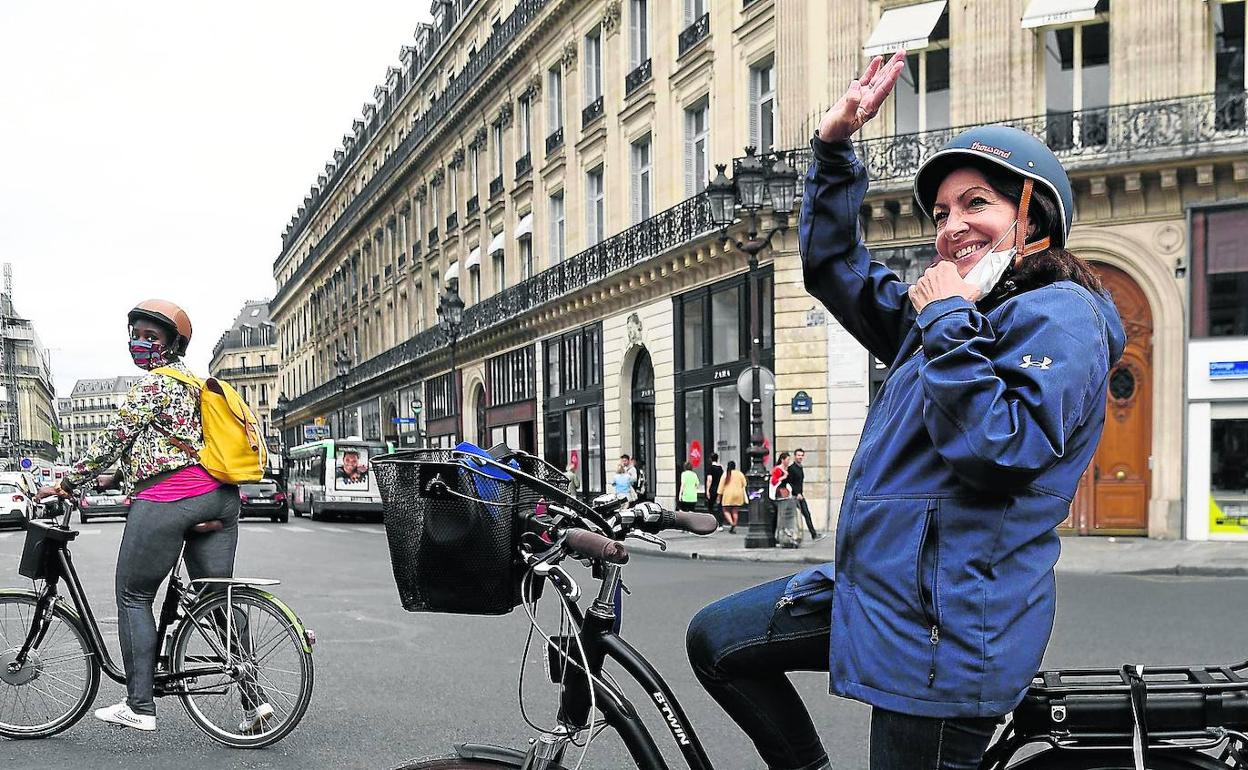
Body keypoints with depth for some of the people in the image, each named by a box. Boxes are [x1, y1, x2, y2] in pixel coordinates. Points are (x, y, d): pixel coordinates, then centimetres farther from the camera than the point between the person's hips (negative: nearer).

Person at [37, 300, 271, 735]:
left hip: (167, 499, -8)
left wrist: (66, 483, 2)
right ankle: (253, 699, 5)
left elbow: (114, 440, -6)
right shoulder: (192, 382, 24)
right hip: (218, 498, 8)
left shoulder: (154, 383, -4)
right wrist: (115, 478, 23)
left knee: (134, 598, 5)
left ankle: (139, 706, 6)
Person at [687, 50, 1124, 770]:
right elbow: (835, 267, 22)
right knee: (715, 639, 13)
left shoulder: (1062, 315, -11)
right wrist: (835, 148, 14)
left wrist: (950, 321, -20)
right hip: (874, 586, 9)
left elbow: (1000, 450, -26)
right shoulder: (946, 311, 15)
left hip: (946, 627, -9)